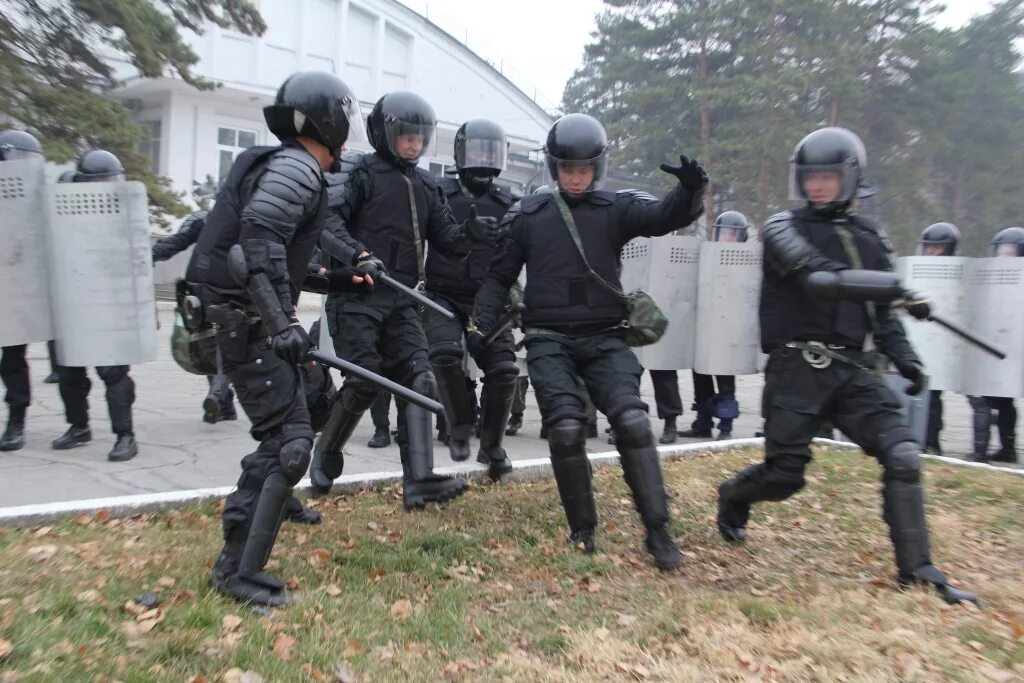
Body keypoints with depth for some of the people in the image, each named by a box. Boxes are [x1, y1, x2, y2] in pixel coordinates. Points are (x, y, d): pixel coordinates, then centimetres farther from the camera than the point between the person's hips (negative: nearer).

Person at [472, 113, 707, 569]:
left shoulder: (616, 209, 5)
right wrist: (482, 326, -1)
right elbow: (500, 277, 12)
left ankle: (657, 530, -1)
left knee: (632, 421, -14)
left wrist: (689, 191, -34)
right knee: (566, 428, -13)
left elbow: (664, 217, -12)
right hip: (549, 341, 0)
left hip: (604, 339, 1)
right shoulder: (528, 215, 7)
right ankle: (582, 530, 7)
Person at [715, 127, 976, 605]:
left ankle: (917, 570, 3)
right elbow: (819, 279, -20)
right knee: (783, 476, 2)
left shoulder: (870, 238, 14)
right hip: (797, 369, -4)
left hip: (851, 370, 4)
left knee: (903, 455, -11)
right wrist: (897, 287, -28)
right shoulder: (783, 229, -2)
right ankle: (732, 496, 35)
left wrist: (903, 356, 3)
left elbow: (879, 311, 19)